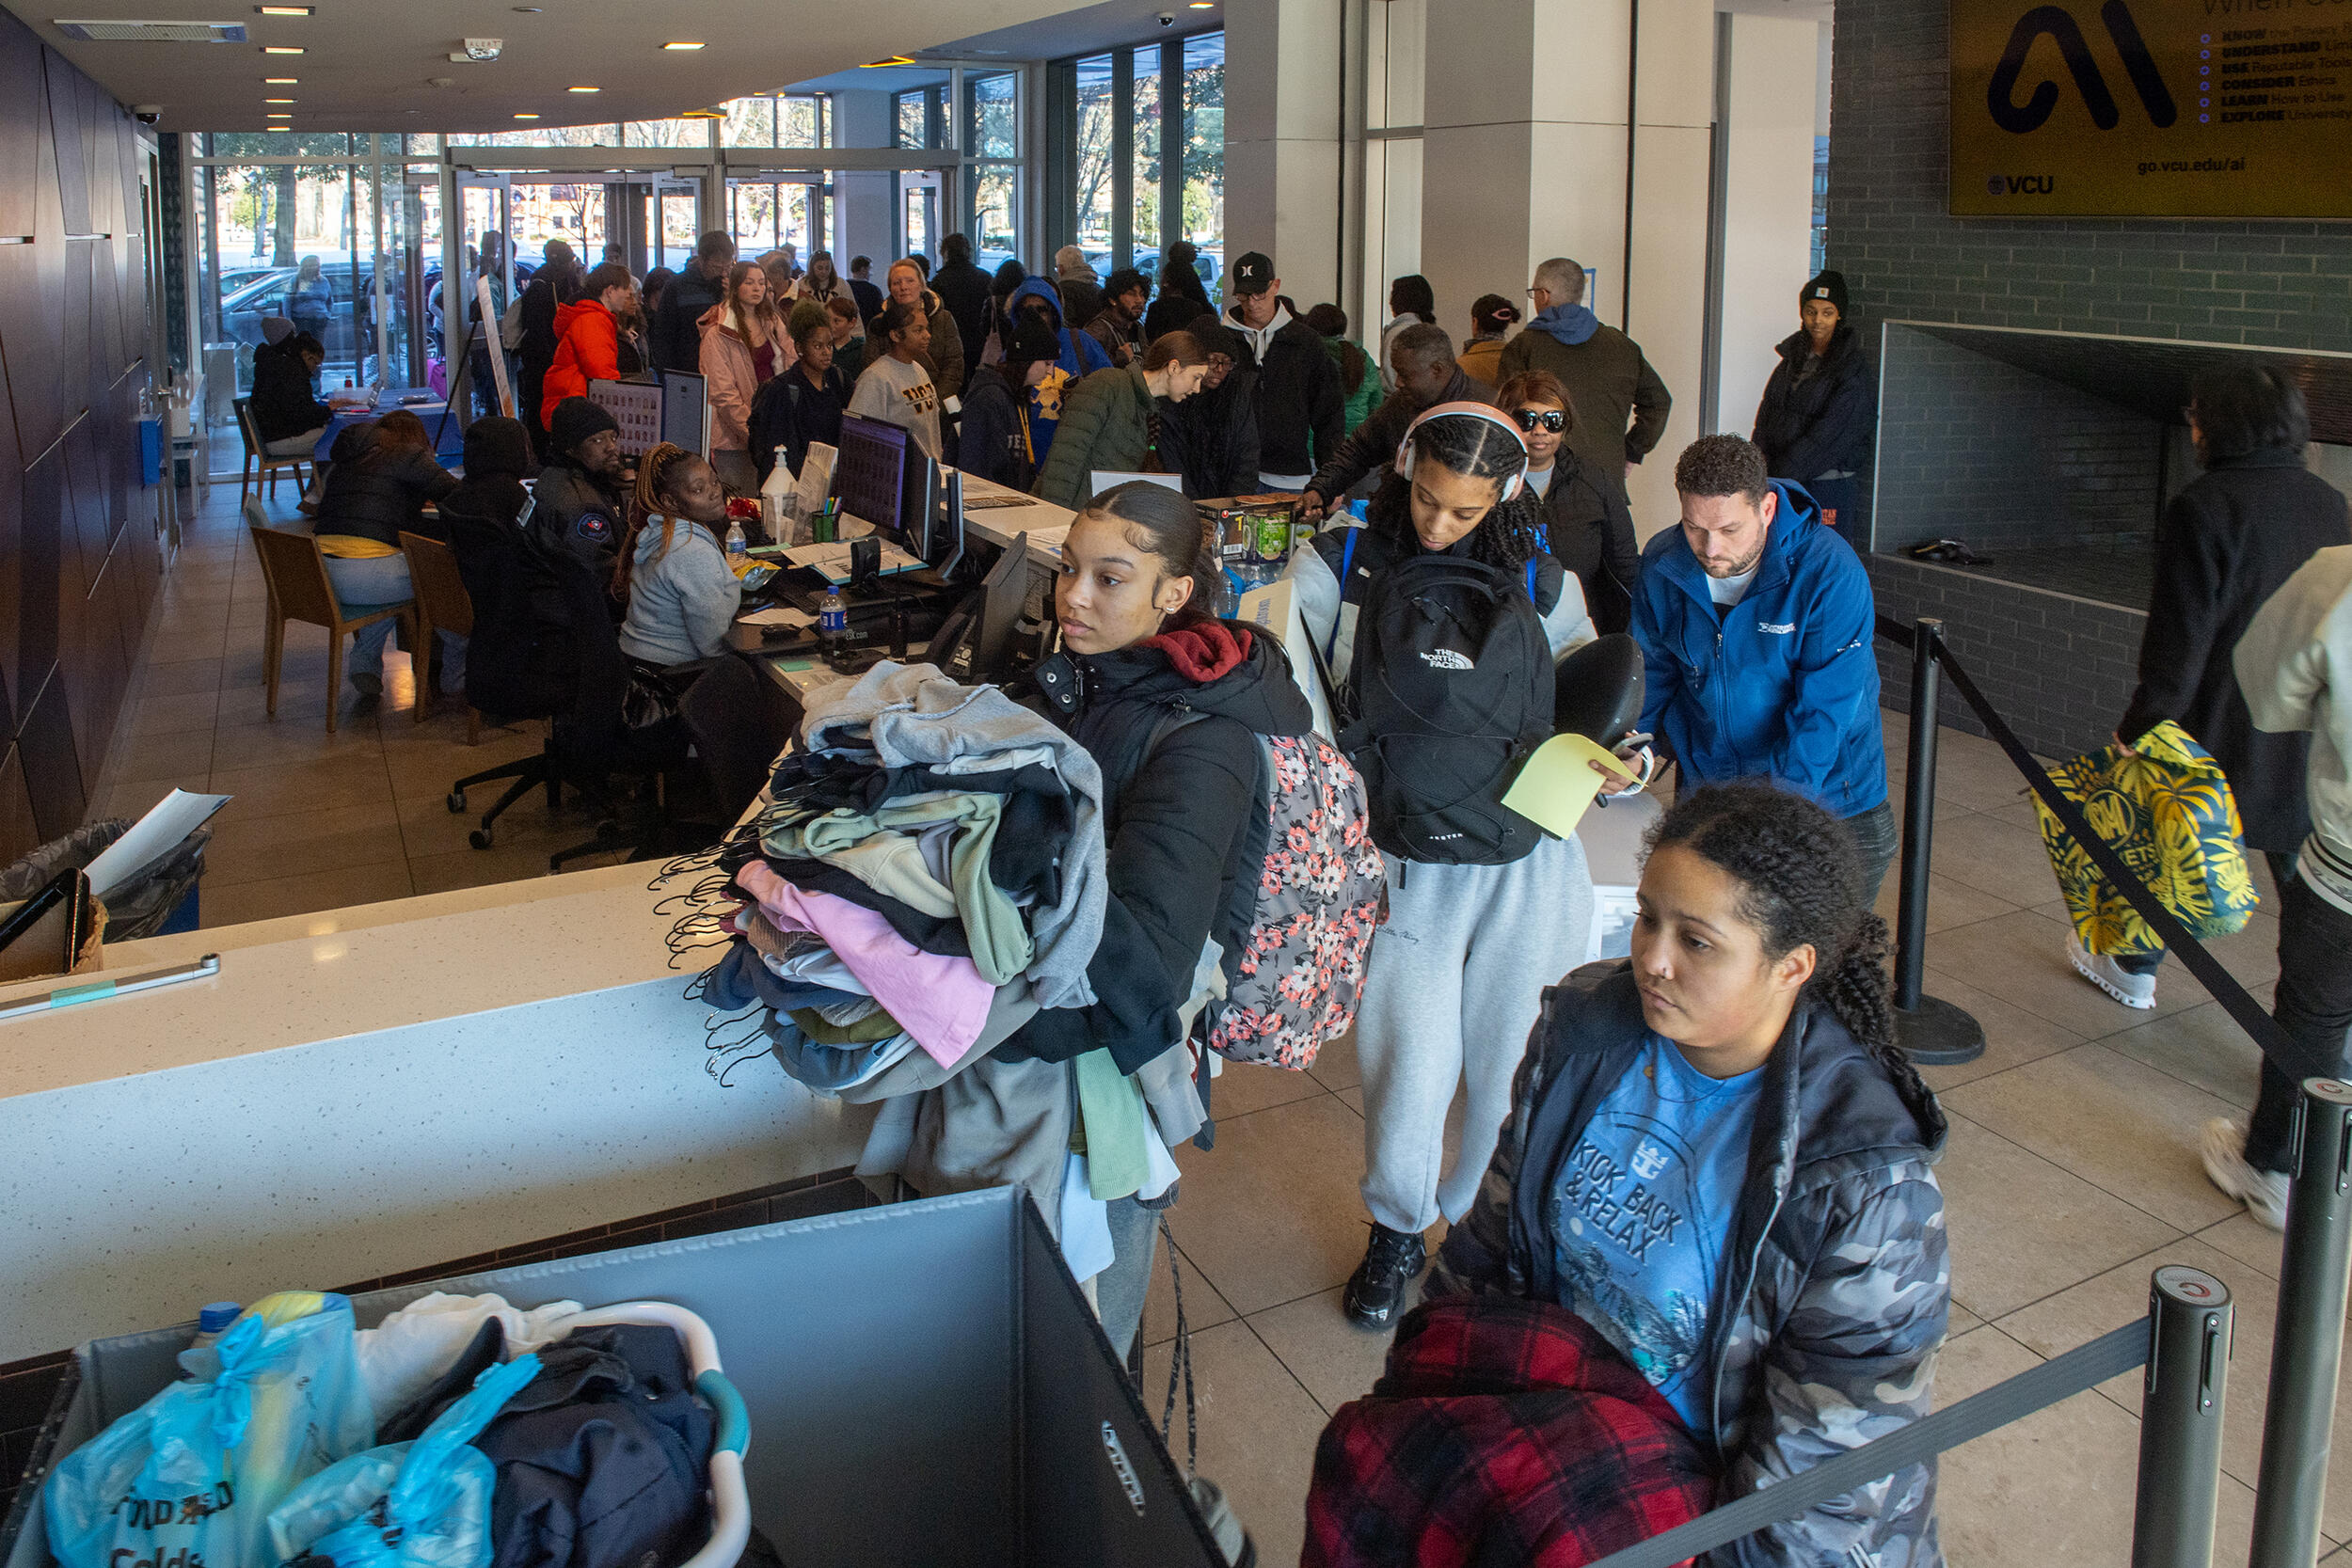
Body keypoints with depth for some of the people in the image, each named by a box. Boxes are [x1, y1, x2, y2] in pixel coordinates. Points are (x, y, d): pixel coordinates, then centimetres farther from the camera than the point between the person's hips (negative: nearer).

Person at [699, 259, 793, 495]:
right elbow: (723, 393, -13)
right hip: (736, 436, -5)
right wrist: (752, 431, -19)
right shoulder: (718, 334, -8)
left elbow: (791, 367, 12)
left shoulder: (773, 323, 11)